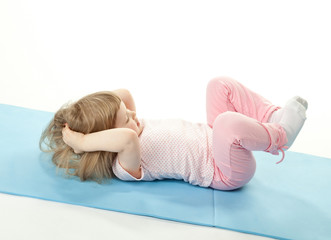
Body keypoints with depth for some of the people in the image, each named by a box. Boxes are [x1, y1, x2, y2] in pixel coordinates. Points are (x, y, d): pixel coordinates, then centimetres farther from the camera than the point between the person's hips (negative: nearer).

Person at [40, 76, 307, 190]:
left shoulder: (136, 126, 3)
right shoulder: (126, 165, -27)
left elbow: (124, 93, 12)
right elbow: (127, 138, -50)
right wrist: (82, 142, -40)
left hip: (213, 137, 10)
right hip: (226, 172, -10)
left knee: (221, 84, 8)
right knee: (229, 122, -41)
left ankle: (273, 117, 2)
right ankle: (280, 137, -12)